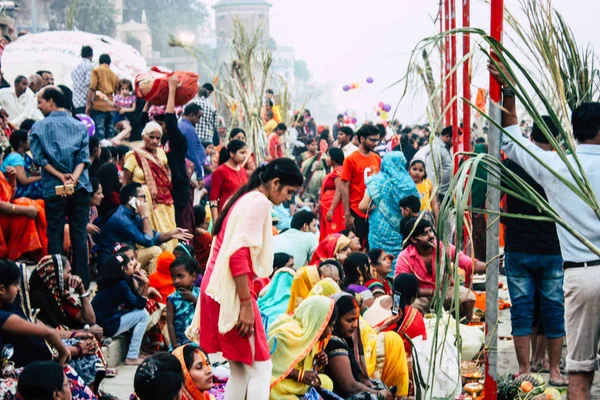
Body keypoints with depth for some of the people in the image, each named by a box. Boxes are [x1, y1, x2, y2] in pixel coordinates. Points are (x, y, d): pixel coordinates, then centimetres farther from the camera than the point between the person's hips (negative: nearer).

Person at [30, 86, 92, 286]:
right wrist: (73, 178, -13)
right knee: (79, 233, 5)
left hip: (53, 188, -2)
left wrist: (60, 176, -10)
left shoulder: (38, 127, 3)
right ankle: (82, 281, 5)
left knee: (55, 234, 4)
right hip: (80, 187, 2)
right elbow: (84, 157, -3)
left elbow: (39, 158, -7)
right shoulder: (80, 126, 9)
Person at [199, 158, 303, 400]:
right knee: (260, 367, -6)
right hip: (231, 291, -9)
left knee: (240, 370, 12)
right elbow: (239, 254, -21)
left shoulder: (242, 198, 17)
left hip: (217, 288, 9)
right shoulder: (260, 202, -11)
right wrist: (246, 304, -21)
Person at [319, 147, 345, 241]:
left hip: (333, 208, -10)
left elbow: (339, 192, -20)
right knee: (327, 235, 10)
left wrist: (331, 210, -23)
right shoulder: (334, 171, 16)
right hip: (327, 208, 10)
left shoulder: (338, 172, -13)